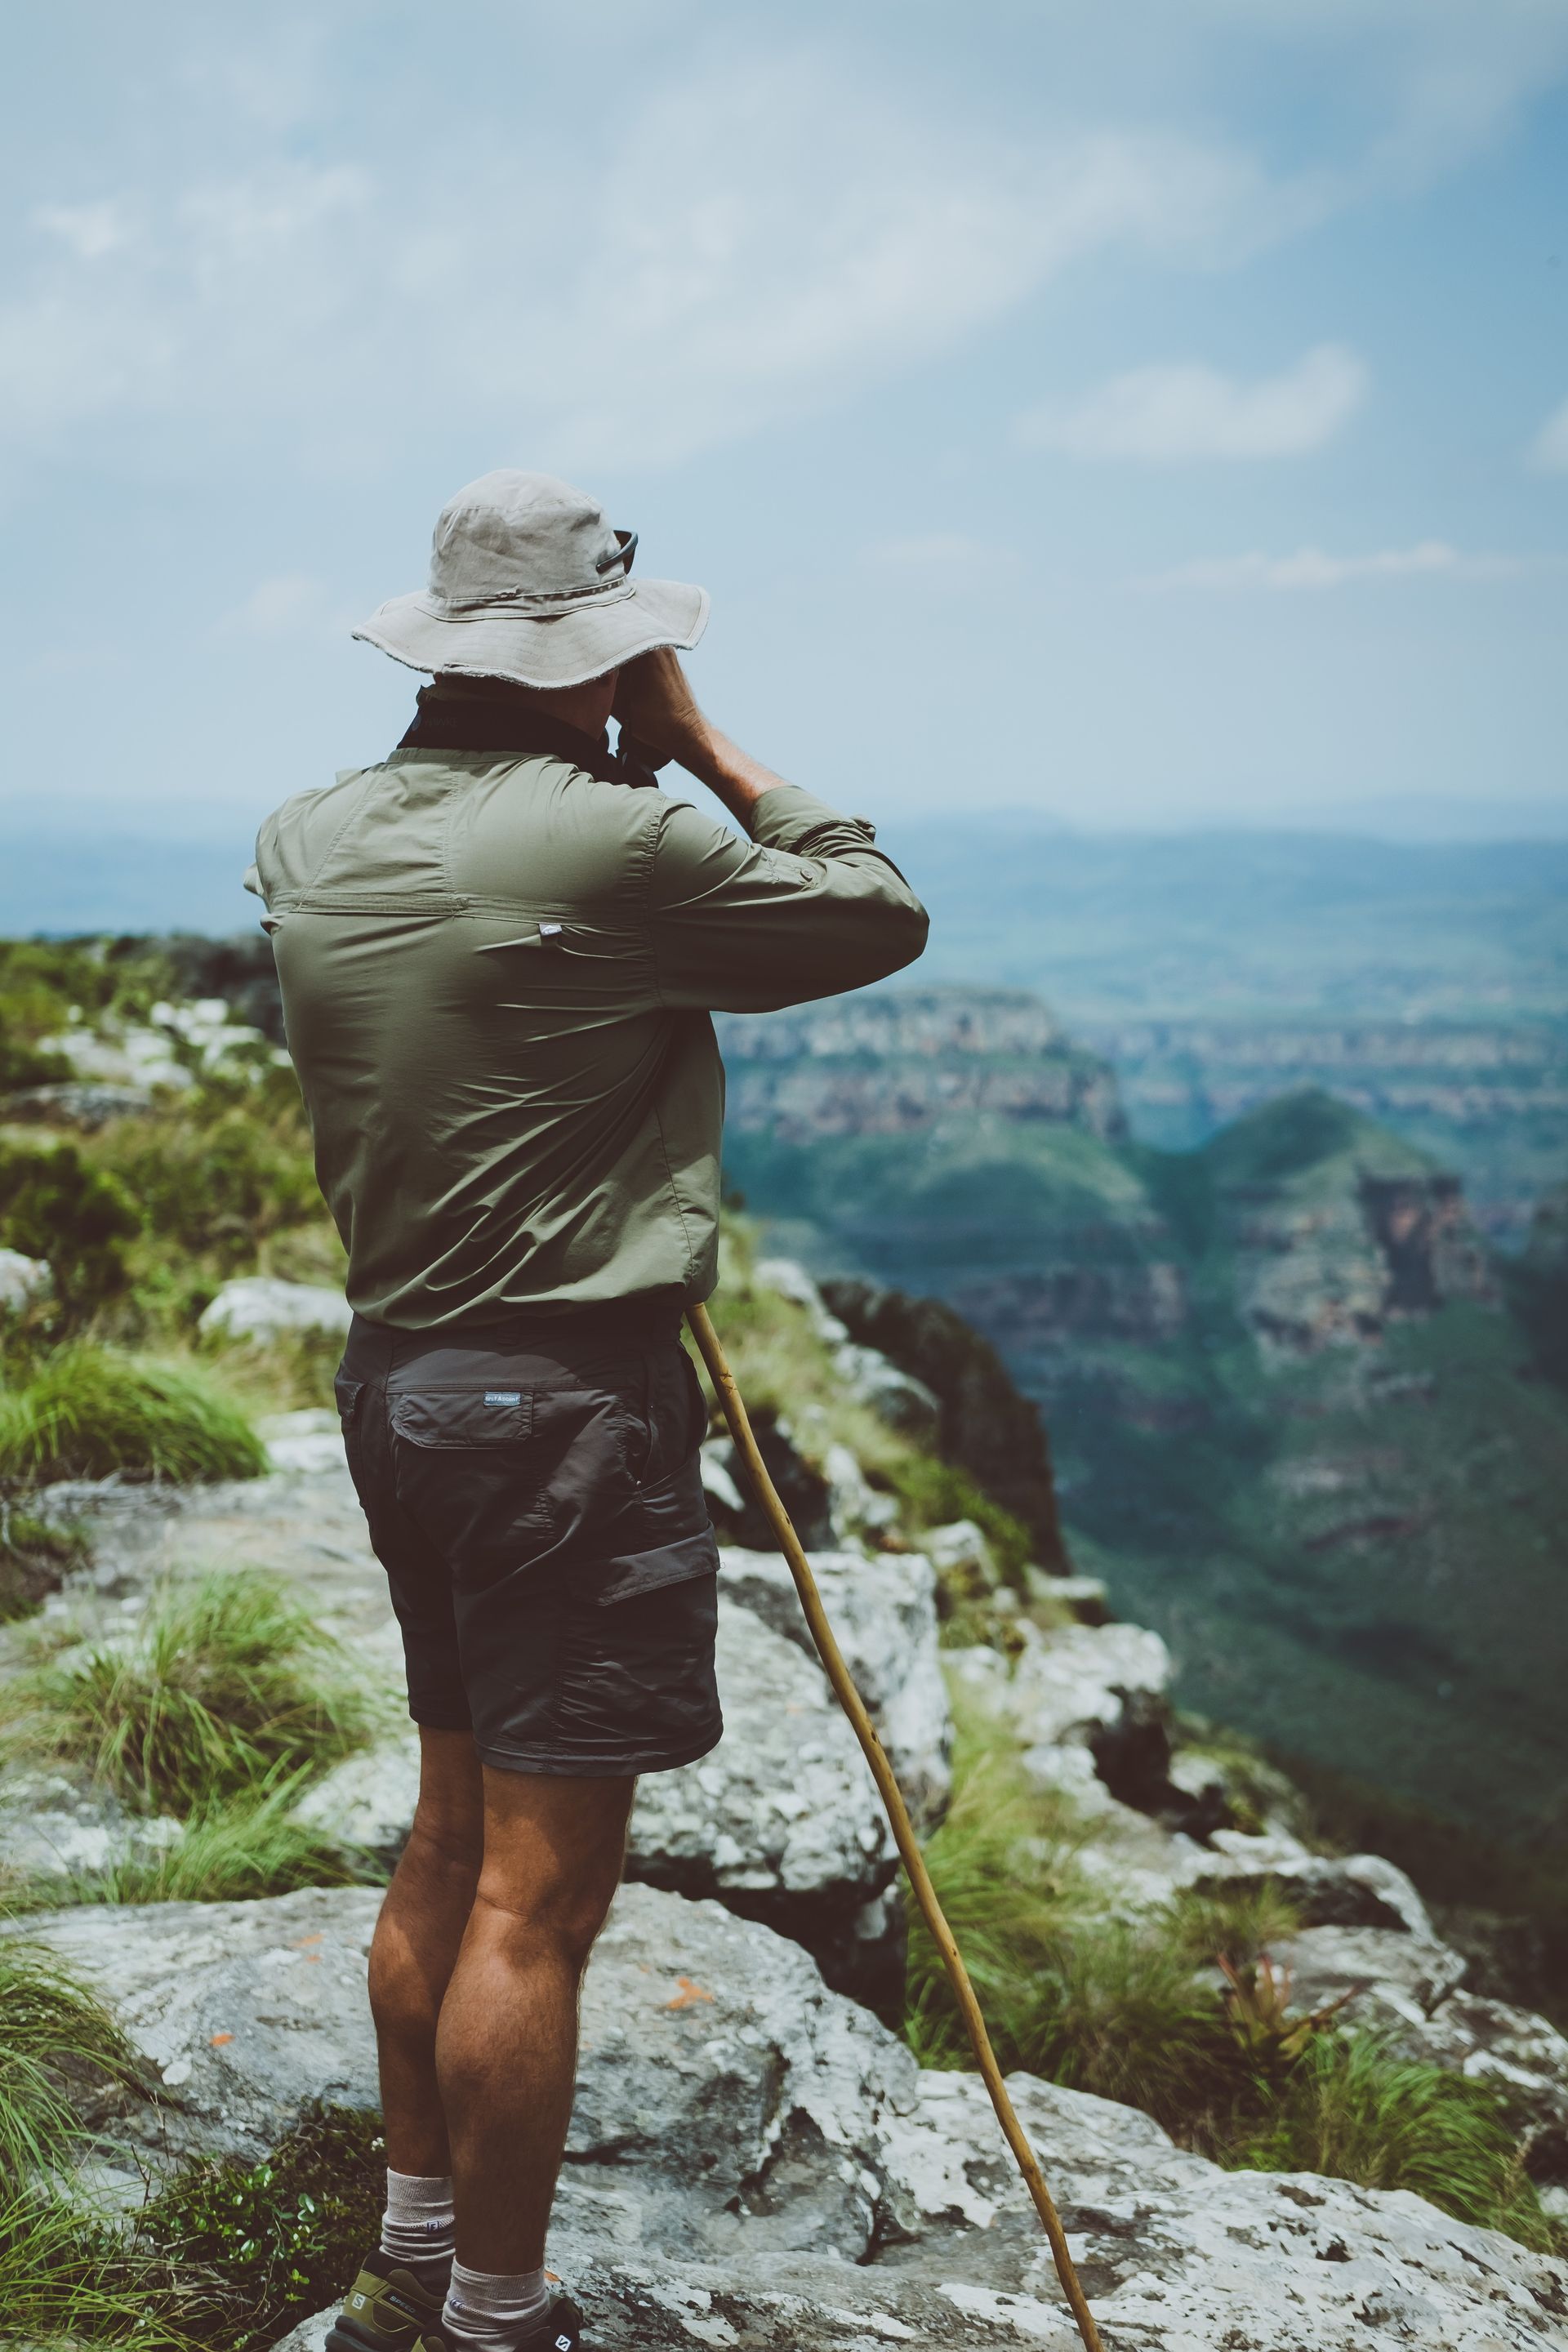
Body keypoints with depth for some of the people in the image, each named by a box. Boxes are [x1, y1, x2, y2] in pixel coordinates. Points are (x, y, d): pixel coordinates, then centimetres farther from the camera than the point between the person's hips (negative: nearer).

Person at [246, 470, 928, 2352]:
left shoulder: (307, 844, 6)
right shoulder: (610, 846, -16)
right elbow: (880, 917, -3)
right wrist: (705, 747, 3)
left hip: (398, 1380, 9)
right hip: (567, 1400, -8)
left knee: (452, 1842, 19)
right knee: (538, 1894, 0)